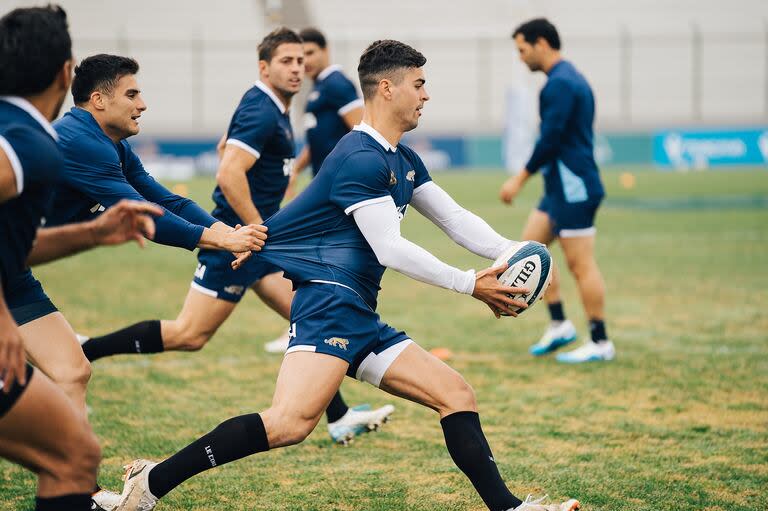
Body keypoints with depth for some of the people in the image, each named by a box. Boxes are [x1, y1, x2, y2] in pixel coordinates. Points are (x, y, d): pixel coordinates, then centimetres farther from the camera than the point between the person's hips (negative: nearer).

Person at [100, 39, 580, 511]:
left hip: (359, 316, 11)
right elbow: (390, 249, -15)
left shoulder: (404, 162, 20)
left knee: (458, 395, 6)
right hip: (330, 300, -11)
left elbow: (455, 219, 24)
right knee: (292, 421, -27)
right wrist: (469, 285, -10)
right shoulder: (361, 159, -11)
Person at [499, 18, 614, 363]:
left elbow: (550, 139, -21)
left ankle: (600, 343, 0)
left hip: (574, 188, -11)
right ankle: (559, 325, 13)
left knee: (581, 264, -5)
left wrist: (521, 178, -12)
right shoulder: (570, 79, 16)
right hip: (560, 187, 11)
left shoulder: (560, 84, -16)